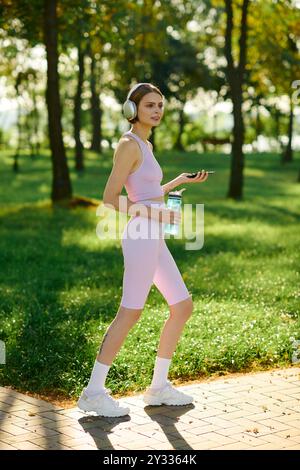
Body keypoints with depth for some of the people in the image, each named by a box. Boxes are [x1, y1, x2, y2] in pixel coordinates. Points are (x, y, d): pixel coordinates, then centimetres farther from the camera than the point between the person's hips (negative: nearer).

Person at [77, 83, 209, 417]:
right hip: (142, 238, -10)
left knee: (183, 307, 10)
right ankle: (93, 392, 1)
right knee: (130, 314, -7)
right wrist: (154, 213, -19)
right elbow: (110, 200, -15)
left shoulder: (144, 145, 18)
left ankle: (158, 387, 16)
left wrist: (181, 180, 25)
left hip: (153, 241, 10)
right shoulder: (129, 144, -10)